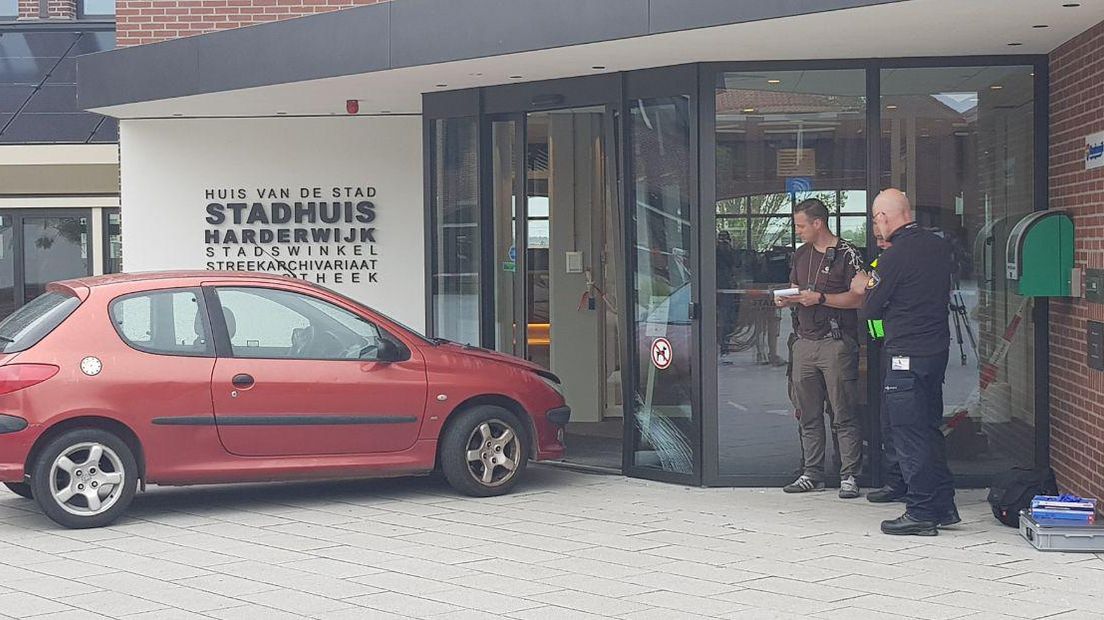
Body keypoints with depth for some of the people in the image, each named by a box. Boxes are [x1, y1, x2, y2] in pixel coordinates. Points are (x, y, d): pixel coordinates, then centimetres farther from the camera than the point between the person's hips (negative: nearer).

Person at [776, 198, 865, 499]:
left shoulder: (847, 254, -5)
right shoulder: (801, 255, 17)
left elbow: (858, 298, -10)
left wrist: (821, 298, -15)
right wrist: (787, 300, 4)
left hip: (837, 342, -7)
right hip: (805, 342, 7)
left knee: (844, 415, -5)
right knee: (808, 414, 9)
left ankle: (849, 476, -1)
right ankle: (812, 474, 16)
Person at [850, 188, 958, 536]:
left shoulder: (894, 257, -17)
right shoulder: (938, 247, 7)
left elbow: (873, 309, -8)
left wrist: (865, 288, 14)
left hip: (908, 356, -8)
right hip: (938, 349, 8)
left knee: (909, 435, -1)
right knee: (930, 427, 17)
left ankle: (920, 513, 2)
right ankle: (943, 505, 22)